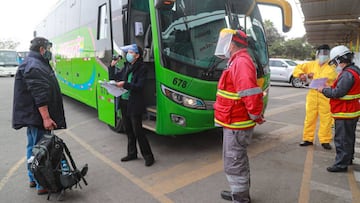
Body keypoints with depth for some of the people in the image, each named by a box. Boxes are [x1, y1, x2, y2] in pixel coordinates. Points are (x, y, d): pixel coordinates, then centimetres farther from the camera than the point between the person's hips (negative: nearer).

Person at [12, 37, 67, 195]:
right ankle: (42, 185, 4)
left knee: (33, 146, 18)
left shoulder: (34, 64, 17)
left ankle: (34, 179, 31)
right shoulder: (34, 67, -18)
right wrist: (46, 117, -26)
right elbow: (39, 96, -25)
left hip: (33, 115, 11)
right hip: (38, 116, -11)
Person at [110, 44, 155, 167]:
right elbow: (114, 77, 18)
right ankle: (132, 154, 30)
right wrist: (112, 66, 5)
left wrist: (125, 84, -26)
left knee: (138, 131, -4)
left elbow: (139, 87, -19)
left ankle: (148, 156, 10)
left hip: (135, 105, -7)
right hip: (124, 102, 7)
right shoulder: (127, 67, 11)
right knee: (128, 130, 15)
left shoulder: (142, 68, -10)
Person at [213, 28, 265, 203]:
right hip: (236, 123, 10)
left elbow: (251, 94, -29)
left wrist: (255, 116, -15)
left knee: (233, 164, 1)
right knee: (239, 161, 22)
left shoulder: (241, 62, -21)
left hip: (236, 125, -10)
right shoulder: (238, 61, 13)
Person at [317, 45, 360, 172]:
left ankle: (341, 164, 4)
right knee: (349, 137, 22)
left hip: (344, 114, -11)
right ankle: (348, 158, 36)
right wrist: (330, 87, 8)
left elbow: (337, 93, -24)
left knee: (342, 139, -3)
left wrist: (323, 90, -10)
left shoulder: (347, 74, -22)